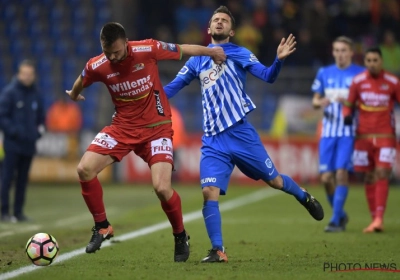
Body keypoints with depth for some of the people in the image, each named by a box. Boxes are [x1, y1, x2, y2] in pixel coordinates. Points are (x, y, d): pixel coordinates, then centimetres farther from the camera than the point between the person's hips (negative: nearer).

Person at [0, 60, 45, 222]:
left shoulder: (35, 95, 10)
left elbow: (41, 117, 21)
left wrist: (39, 130, 5)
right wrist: (13, 132, -16)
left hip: (29, 145, 5)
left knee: (23, 180, 8)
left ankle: (19, 212, 13)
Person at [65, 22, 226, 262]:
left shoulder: (148, 50, -19)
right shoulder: (97, 66, -11)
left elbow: (184, 49, -2)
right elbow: (80, 83, 14)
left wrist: (212, 52, 13)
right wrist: (73, 95, 34)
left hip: (156, 127, -3)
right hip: (122, 127, 3)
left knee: (162, 187, -19)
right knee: (85, 169, -15)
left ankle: (181, 237, 9)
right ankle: (102, 227, 6)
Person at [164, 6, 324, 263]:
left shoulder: (239, 53, 4)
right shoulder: (197, 60, 12)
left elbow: (268, 76, -6)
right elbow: (173, 87, 17)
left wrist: (279, 60, -25)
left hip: (240, 133, -2)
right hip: (213, 140, 2)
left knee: (273, 180, 9)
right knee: (209, 192, -13)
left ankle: (305, 198, 40)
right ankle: (218, 250, -4)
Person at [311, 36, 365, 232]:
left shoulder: (360, 74, 0)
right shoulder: (324, 73, 12)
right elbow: (315, 100, 18)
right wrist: (320, 103, -5)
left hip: (348, 132, -4)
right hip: (328, 132, 4)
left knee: (341, 173, -15)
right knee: (326, 177, 0)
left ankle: (336, 220, -9)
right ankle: (341, 215, 21)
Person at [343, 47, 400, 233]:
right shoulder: (358, 82, 2)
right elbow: (349, 104, 11)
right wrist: (347, 115, -10)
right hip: (363, 136, 2)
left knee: (382, 174, -14)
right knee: (369, 178, 4)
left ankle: (379, 218, -19)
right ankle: (374, 218, 10)